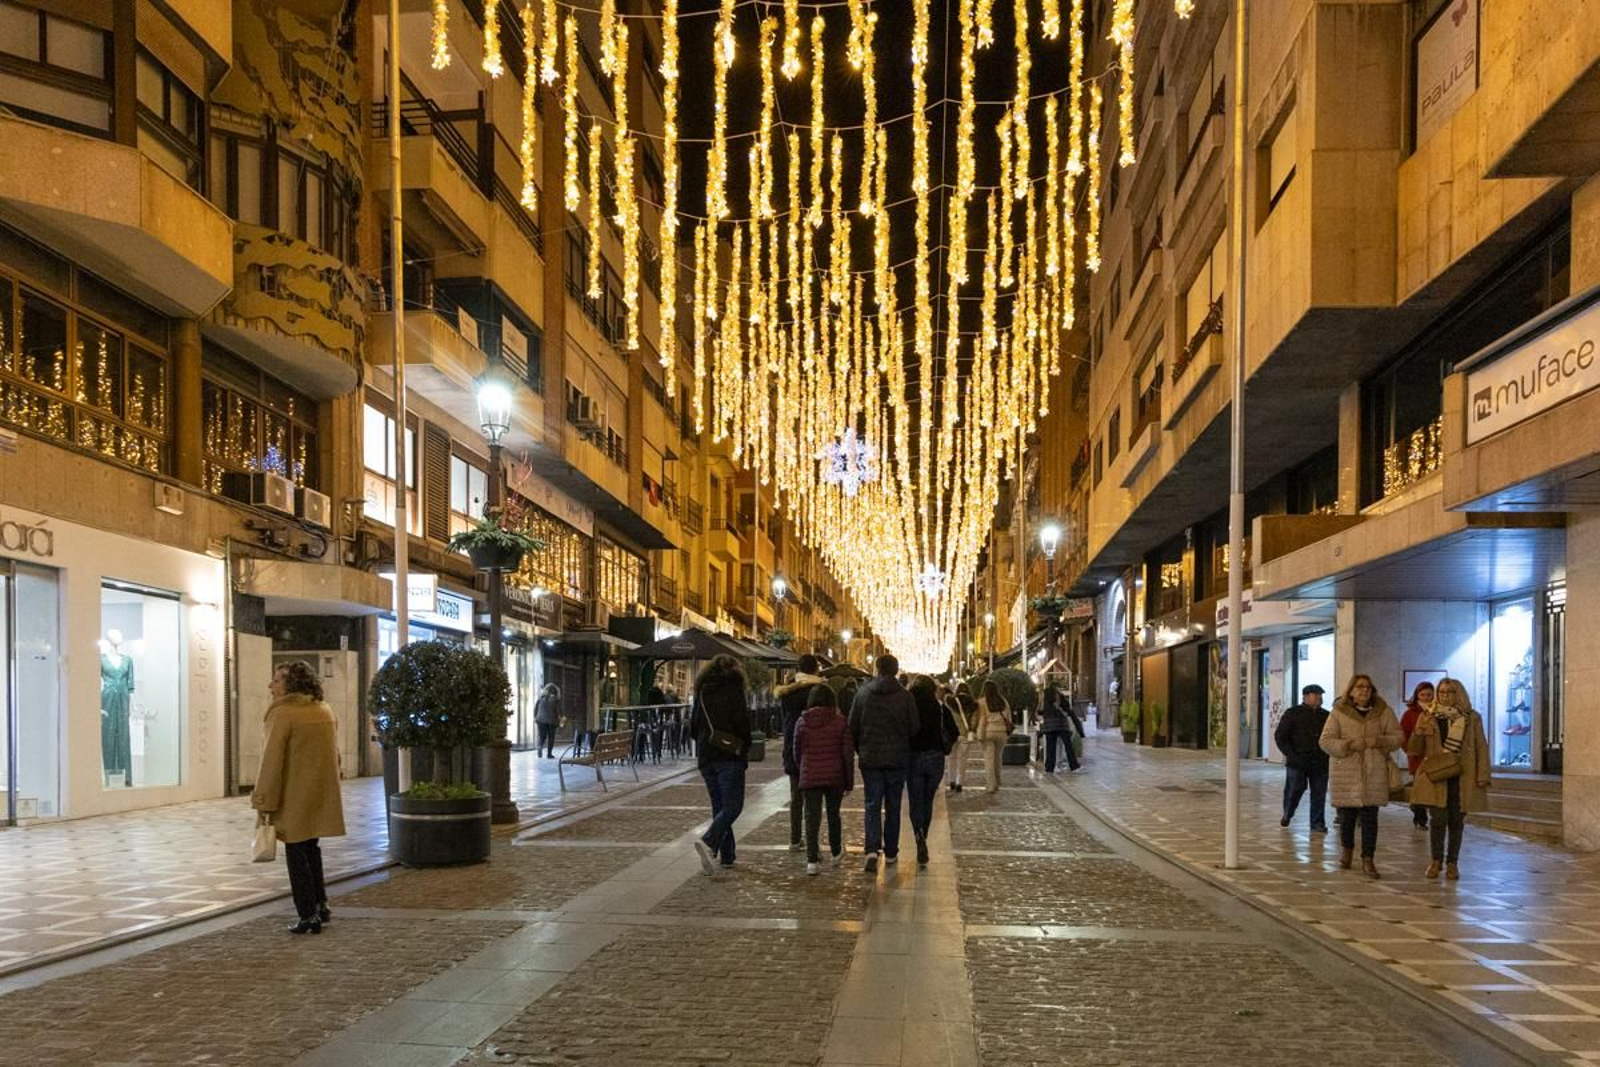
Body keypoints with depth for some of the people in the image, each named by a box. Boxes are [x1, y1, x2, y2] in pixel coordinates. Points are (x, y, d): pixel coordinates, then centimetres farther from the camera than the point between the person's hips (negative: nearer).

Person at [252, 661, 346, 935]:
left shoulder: (283, 713, -14)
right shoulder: (325, 711, 9)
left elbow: (272, 761, -16)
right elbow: (334, 755, 14)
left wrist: (264, 803, -13)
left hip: (294, 800, -7)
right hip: (322, 797, 7)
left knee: (296, 854, 3)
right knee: (311, 849, 22)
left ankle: (309, 915, 3)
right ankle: (319, 905, 27)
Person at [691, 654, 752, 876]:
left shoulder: (702, 691, 12)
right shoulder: (733, 689, -4)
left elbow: (694, 726, 13)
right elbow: (742, 722, -9)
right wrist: (745, 748, 4)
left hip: (706, 757, 6)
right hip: (730, 756, -6)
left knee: (719, 806, 12)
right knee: (732, 806, -6)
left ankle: (727, 856, 13)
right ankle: (708, 841, -26)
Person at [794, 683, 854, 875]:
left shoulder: (802, 722, -1)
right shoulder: (840, 722, -5)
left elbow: (797, 753, 7)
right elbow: (848, 754, -3)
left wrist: (800, 775, 21)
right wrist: (849, 782, 4)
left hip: (809, 778, 0)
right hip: (834, 777, 0)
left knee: (812, 818, 1)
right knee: (833, 815, 18)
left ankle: (812, 860, -9)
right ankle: (836, 853, 34)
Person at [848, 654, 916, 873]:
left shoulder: (863, 693, -2)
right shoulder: (905, 696, -7)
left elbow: (852, 726, 1)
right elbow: (914, 728, -4)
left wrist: (860, 751, 15)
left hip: (870, 759, 0)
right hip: (897, 759, 0)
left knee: (872, 806, 3)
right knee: (892, 807, 11)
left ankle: (872, 850, -14)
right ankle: (890, 853, 17)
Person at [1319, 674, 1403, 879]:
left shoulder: (1383, 711, 6)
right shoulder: (1339, 712, -1)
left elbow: (1397, 736, 8)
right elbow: (1326, 741, -3)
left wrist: (1379, 741, -12)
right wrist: (1349, 745, -17)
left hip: (1374, 773, 1)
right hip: (1345, 772, -1)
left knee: (1370, 817, -1)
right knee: (1346, 815, 8)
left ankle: (1368, 859, 6)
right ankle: (1346, 849, 33)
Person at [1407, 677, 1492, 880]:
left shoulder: (1472, 718, 5)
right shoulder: (1429, 718, 6)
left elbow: (1481, 749, 6)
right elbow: (1413, 751, 6)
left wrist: (1483, 776, -3)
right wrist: (1418, 733, -14)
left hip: (1462, 779, 0)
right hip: (1436, 777, 0)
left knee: (1456, 821, 5)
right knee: (1438, 819, -6)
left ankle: (1452, 862, 17)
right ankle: (1436, 860, 11)